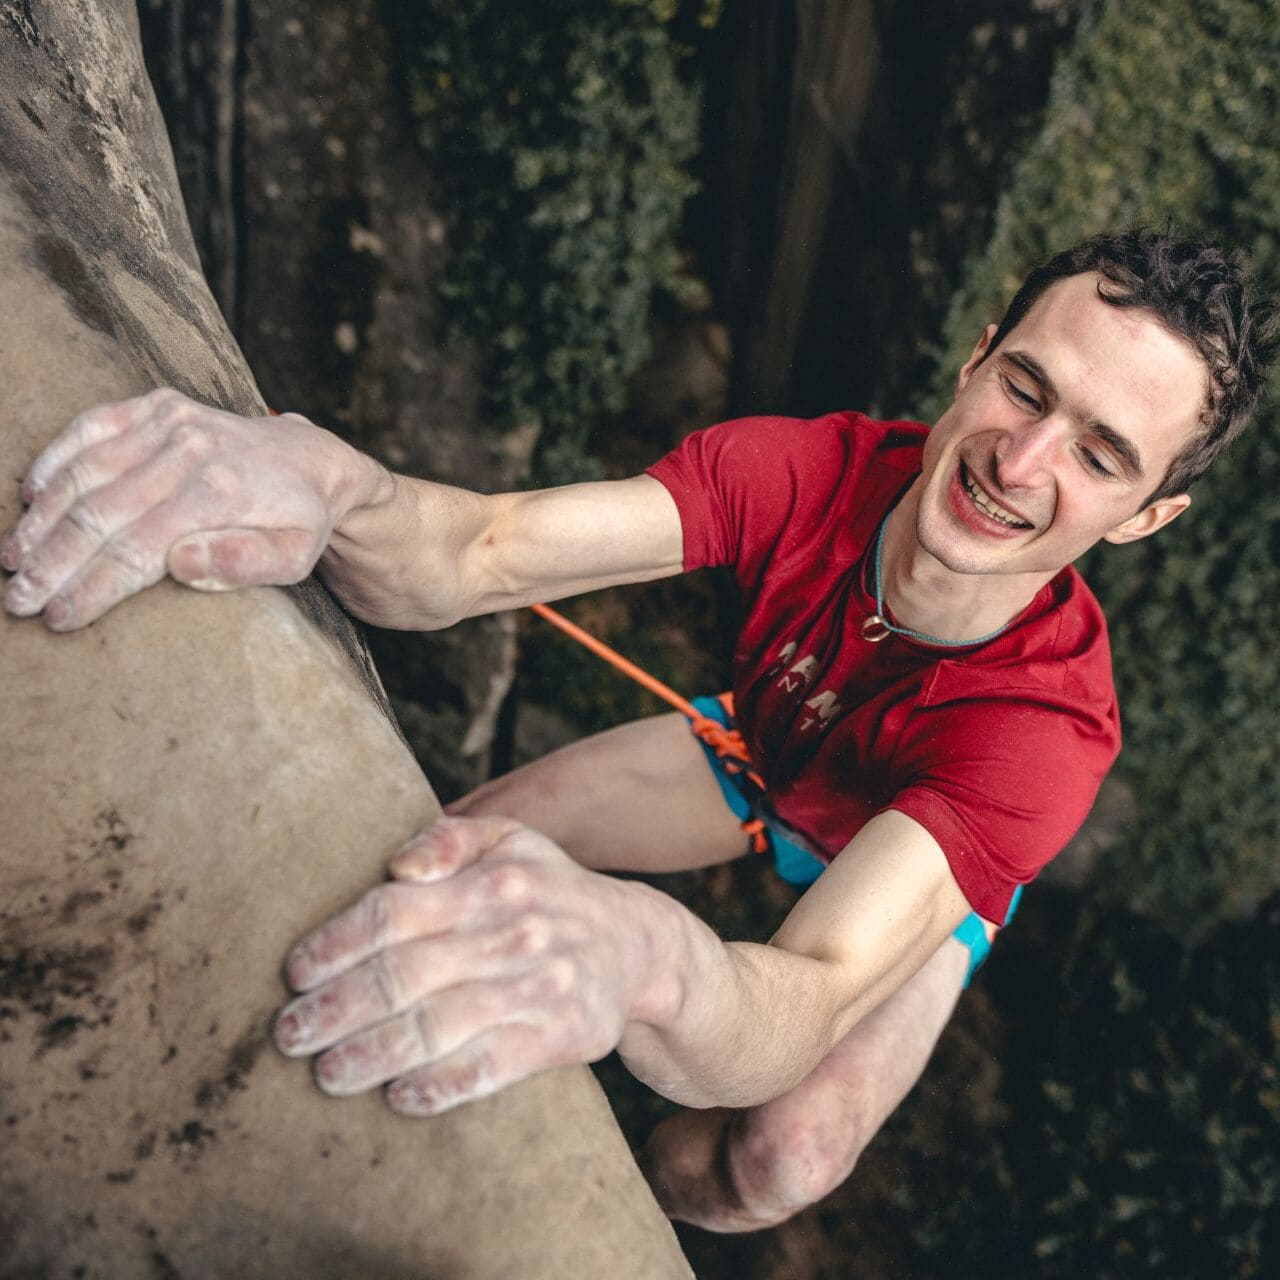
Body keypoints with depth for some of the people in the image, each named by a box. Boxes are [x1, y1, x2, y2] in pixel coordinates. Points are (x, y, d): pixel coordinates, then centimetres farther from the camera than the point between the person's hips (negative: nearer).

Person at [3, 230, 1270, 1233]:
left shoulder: (1051, 721, -43)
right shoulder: (809, 472, -35)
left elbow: (806, 1006, -58)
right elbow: (477, 551, -46)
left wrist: (639, 964, -82)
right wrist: (319, 485, -70)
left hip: (922, 874, -2)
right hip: (762, 760, 3)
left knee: (782, 1156, -24)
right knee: (465, 838, -10)